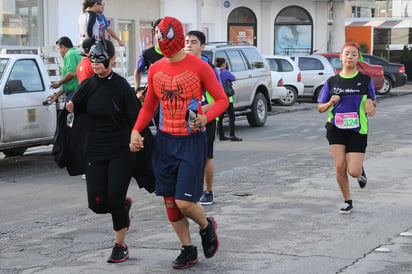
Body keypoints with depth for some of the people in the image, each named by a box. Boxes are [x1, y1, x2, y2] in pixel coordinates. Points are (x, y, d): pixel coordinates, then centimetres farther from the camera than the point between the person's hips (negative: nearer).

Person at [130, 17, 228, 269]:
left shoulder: (199, 67, -9)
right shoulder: (156, 70, 6)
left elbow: (222, 99, -5)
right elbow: (149, 106, 16)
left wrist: (206, 118, -23)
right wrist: (136, 131, 1)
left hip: (192, 141, -5)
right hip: (165, 141, 5)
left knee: (185, 202, -11)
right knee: (170, 202, 6)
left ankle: (207, 227, 22)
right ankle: (188, 250, 23)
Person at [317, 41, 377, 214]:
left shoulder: (365, 80, 2)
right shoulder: (332, 82, 5)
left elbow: (373, 102, 12)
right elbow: (320, 108, 10)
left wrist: (369, 103, -12)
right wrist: (330, 103, -12)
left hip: (357, 130, -1)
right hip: (336, 128, 1)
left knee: (353, 171, -9)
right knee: (340, 167, -8)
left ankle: (360, 171, 30)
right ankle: (347, 202, 12)